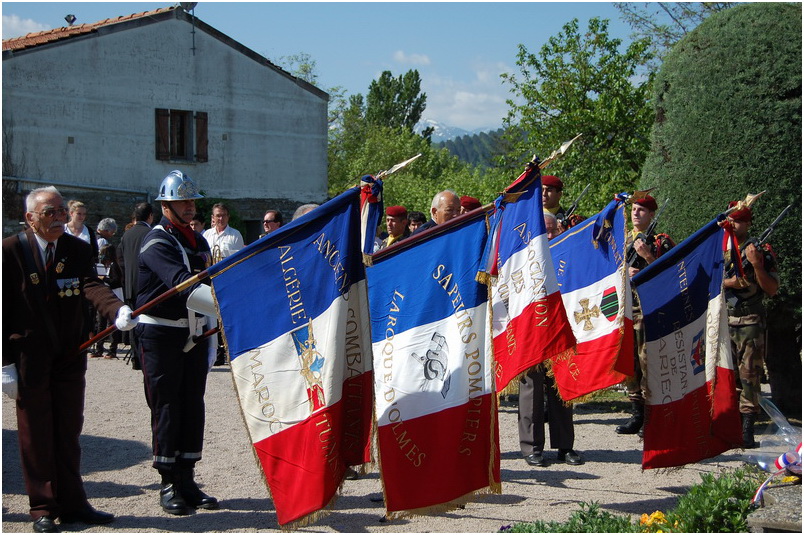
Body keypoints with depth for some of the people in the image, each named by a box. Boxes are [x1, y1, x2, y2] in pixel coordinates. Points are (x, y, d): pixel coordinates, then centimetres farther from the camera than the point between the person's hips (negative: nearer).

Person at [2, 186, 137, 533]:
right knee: (36, 433, 4)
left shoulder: (78, 249, 3)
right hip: (29, 357, -4)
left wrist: (117, 310, -36)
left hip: (70, 356, 4)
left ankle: (72, 504, 22)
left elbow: (91, 286, -14)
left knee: (69, 430, 12)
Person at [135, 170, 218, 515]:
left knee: (193, 406, 8)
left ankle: (187, 480, 15)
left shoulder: (198, 242, 15)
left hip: (194, 333, 7)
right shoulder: (156, 241, -10)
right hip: (161, 333, -7)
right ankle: (169, 486, 4)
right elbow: (177, 279, -28)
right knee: (167, 407, -3)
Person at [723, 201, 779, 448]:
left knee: (749, 375, -5)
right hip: (720, 321, 4)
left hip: (749, 323, -3)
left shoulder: (759, 251, 2)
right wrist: (727, 282, -12)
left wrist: (756, 265, -16)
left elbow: (772, 289, -3)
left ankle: (747, 429, -6)